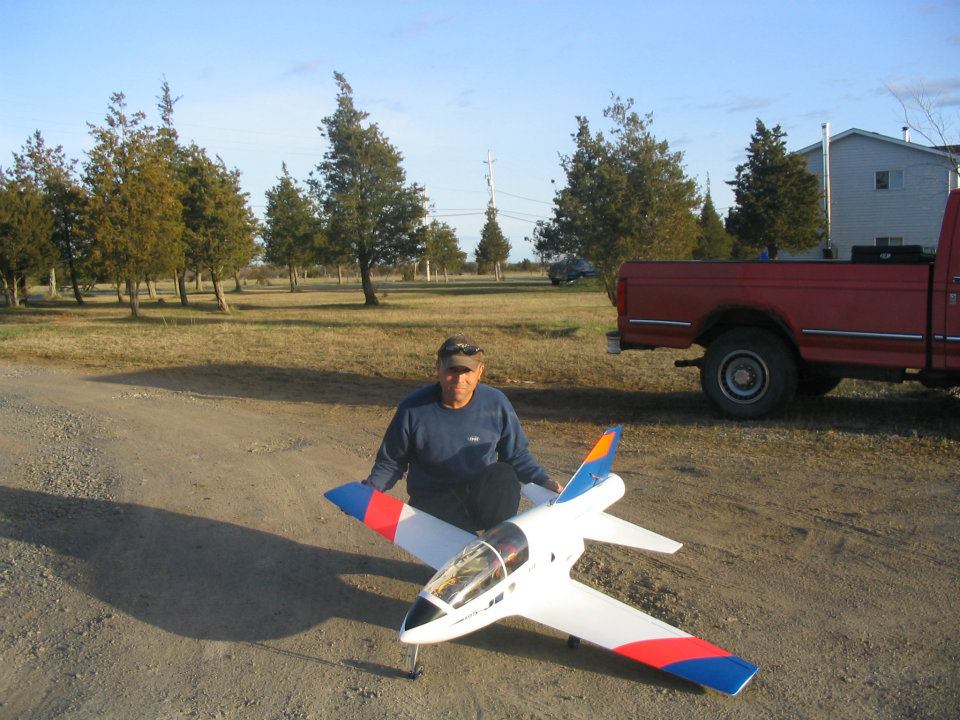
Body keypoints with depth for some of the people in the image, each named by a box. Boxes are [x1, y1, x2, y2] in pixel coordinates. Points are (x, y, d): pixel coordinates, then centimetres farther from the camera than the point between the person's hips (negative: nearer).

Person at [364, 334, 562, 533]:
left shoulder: (496, 404, -5)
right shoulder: (412, 409, -10)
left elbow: (517, 455, 8)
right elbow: (391, 461, 3)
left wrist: (543, 481, -7)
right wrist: (372, 487, -16)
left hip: (485, 495, 2)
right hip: (435, 502, -2)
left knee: (503, 474, -31)